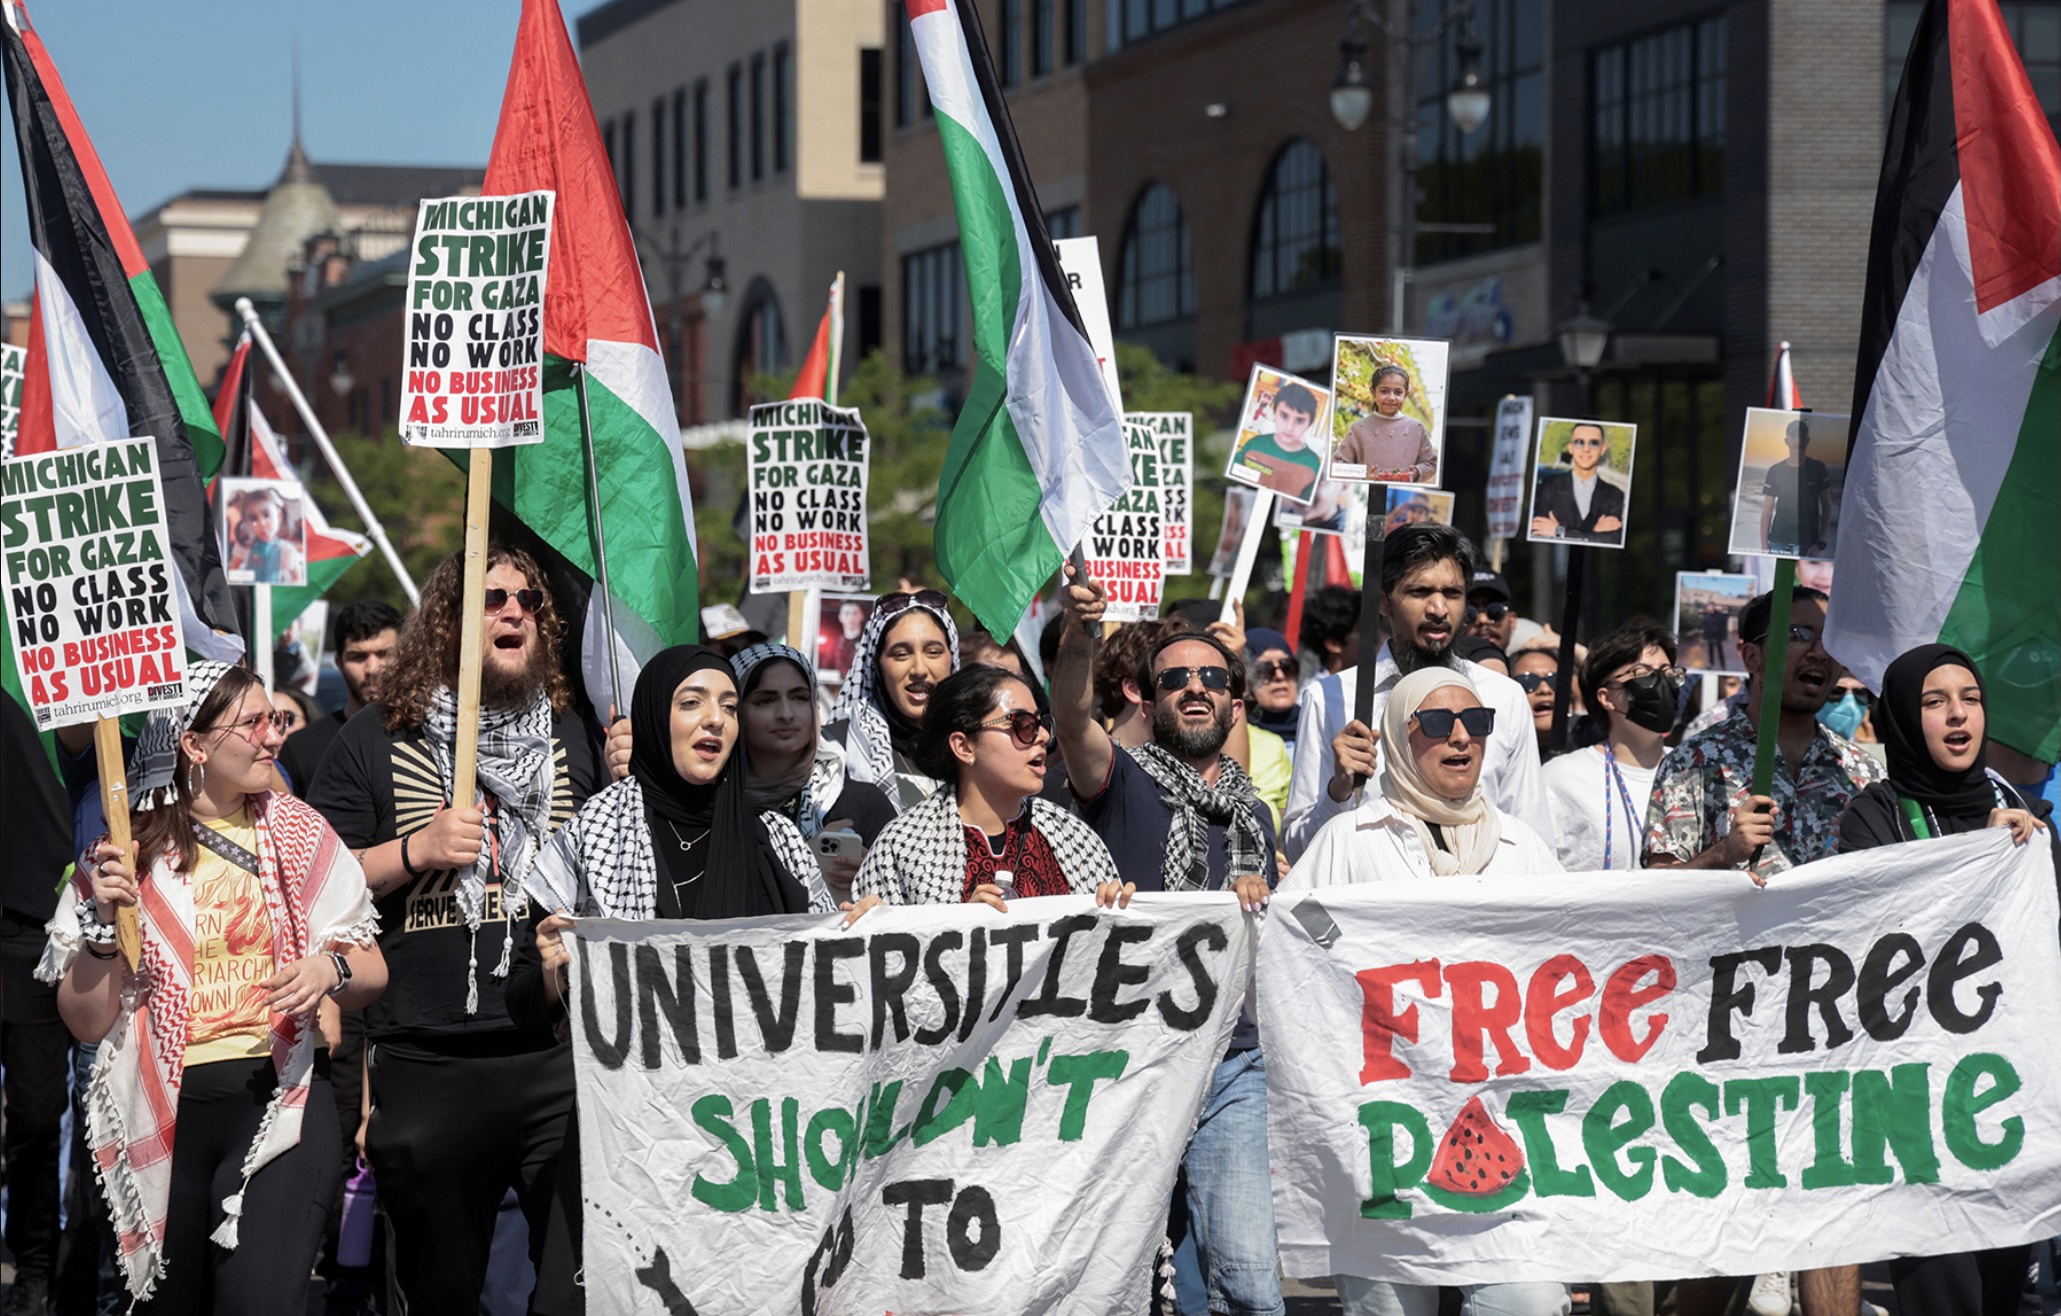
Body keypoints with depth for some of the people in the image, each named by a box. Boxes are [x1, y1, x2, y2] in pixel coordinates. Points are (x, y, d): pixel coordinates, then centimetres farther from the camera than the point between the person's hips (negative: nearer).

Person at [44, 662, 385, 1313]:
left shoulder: (297, 831, 5)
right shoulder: (126, 849, 1)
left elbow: (372, 972, 8)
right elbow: (88, 1022, 0)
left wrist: (331, 969, -14)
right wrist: (103, 925, -16)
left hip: (280, 1098, 0)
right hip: (166, 1111, 1)